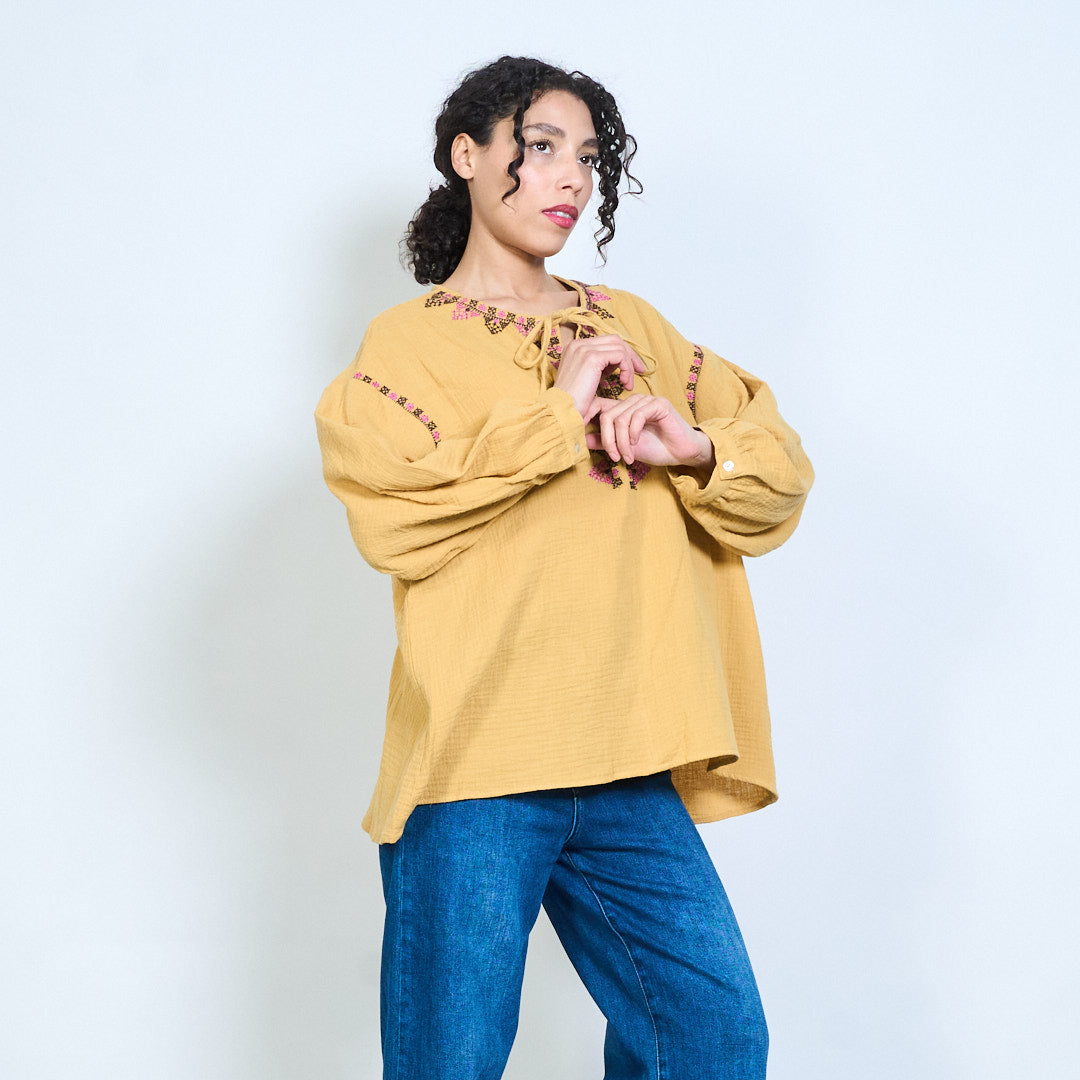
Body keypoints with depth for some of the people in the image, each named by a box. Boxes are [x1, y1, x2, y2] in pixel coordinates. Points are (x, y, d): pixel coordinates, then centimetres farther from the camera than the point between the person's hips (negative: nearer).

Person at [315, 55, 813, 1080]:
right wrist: (557, 413, -11)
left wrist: (695, 448, -6)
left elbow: (780, 474, 16)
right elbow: (387, 504, -16)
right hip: (474, 764, -4)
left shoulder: (632, 328, 18)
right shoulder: (409, 343, 4)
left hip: (628, 768, 5)